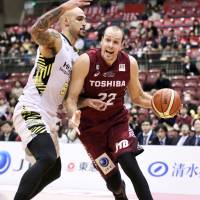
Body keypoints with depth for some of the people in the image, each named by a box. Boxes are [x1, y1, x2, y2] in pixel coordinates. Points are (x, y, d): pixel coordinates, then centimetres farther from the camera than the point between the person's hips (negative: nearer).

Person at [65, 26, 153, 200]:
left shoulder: (130, 63, -11)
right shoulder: (85, 61, -21)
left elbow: (137, 96, 4)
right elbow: (71, 97, -20)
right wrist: (73, 115, -42)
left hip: (117, 120, 1)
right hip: (90, 126, -1)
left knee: (131, 166, -21)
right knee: (113, 181, 1)